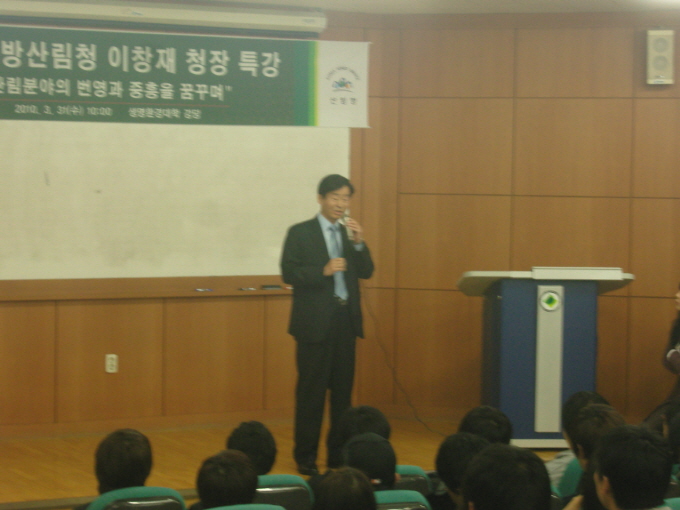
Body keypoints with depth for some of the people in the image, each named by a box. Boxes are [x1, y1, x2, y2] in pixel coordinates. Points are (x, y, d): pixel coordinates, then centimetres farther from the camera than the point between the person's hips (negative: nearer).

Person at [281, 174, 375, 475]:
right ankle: (305, 457, 2)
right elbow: (289, 273, -7)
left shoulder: (350, 233, 13)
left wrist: (358, 243, -7)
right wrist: (323, 271, -19)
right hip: (315, 322, -5)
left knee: (343, 390, 7)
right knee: (312, 391, -3)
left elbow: (366, 272, 8)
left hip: (346, 319, 5)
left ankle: (339, 454, 14)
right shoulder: (300, 233, -1)